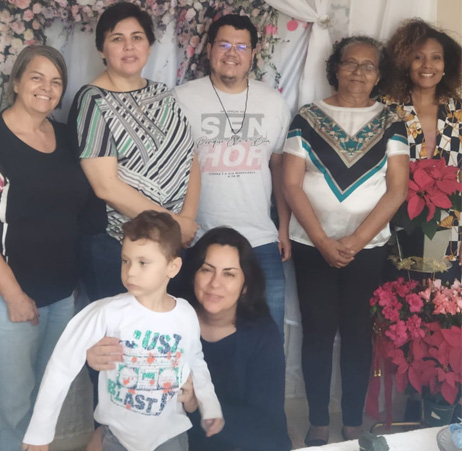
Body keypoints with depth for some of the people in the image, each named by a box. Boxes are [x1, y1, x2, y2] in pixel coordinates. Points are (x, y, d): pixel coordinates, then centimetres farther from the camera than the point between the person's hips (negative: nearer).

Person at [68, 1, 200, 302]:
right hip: (116, 246, -5)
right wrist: (172, 222, -14)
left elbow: (190, 161, 6)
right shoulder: (93, 102, -10)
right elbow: (106, 186, -18)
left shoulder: (162, 95, 8)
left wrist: (188, 218, -11)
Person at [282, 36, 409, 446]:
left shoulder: (390, 122, 3)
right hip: (313, 247, 0)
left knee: (357, 331, 7)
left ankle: (353, 423, 21)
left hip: (367, 248, 1)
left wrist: (355, 241, -13)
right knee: (318, 331, 4)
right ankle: (318, 422, 18)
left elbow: (397, 189, -4)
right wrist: (324, 242, -12)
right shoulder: (307, 118, 0)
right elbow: (291, 185, -5)